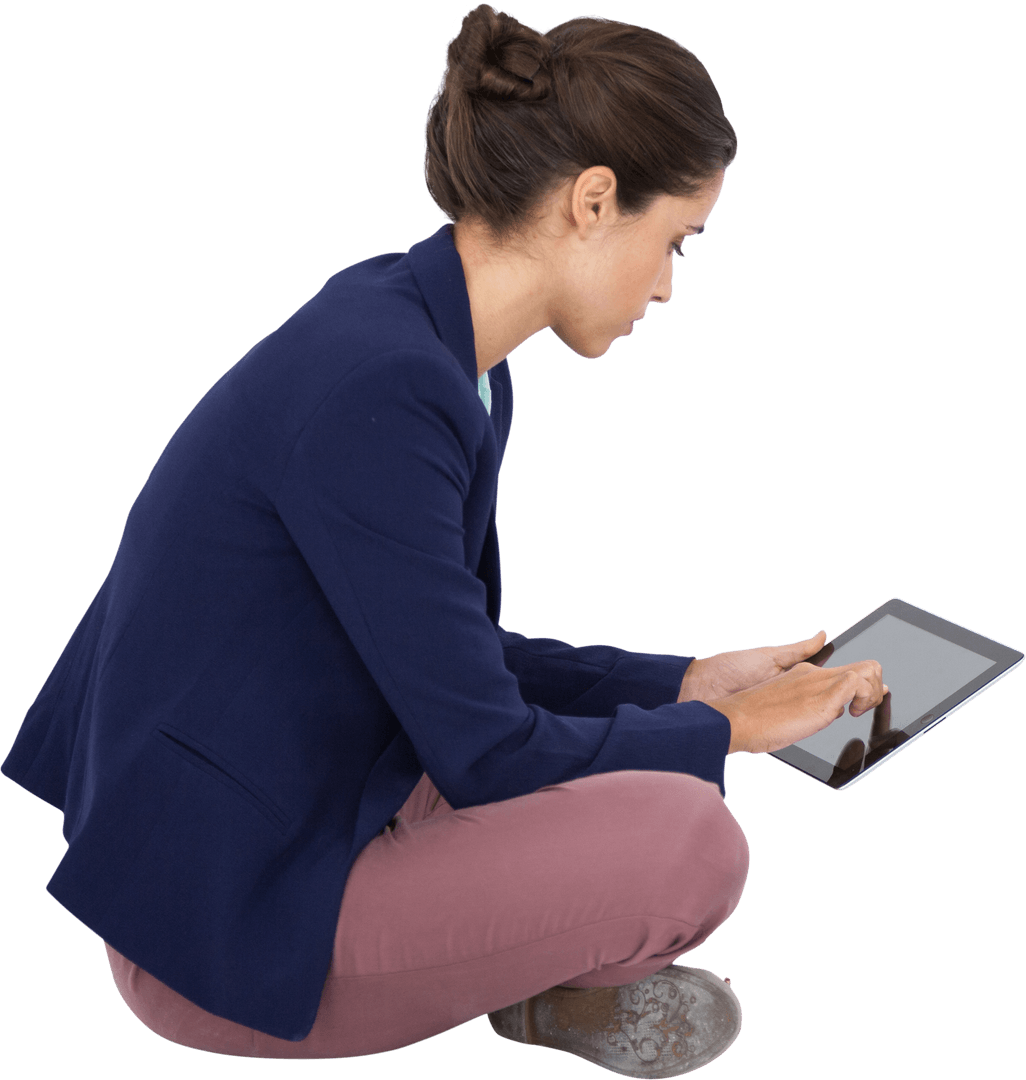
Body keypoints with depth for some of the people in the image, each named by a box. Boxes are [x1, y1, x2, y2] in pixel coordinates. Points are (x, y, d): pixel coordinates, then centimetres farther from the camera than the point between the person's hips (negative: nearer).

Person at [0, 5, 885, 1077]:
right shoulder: (379, 388, -28)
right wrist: (725, 729, -6)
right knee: (689, 842, -19)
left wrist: (689, 683, 8)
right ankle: (545, 991, 8)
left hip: (290, 806, 10)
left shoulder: (433, 345, 3)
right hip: (223, 923, -10)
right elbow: (486, 755, -21)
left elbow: (459, 657, 13)